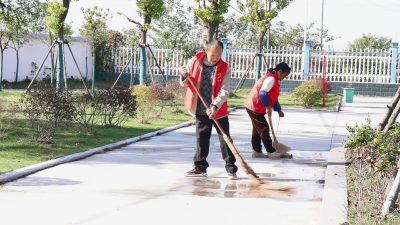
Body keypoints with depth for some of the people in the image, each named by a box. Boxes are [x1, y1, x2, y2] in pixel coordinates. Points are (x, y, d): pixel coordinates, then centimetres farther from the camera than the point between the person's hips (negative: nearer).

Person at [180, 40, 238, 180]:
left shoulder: (224, 68, -8)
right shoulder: (194, 62, -3)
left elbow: (224, 91, -13)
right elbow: (186, 84, 9)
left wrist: (215, 106, -26)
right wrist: (184, 76, -14)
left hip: (219, 111, -2)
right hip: (200, 110, 2)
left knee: (225, 138, -2)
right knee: (201, 139, 11)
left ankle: (231, 168, 4)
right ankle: (200, 167, 21)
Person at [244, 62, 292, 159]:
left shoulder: (274, 80, 18)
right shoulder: (271, 78, -16)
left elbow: (273, 97, 24)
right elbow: (263, 93, -28)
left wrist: (278, 110, 21)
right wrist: (268, 107, -24)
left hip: (254, 107, 11)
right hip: (255, 107, -11)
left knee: (257, 129, 14)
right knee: (264, 129, -8)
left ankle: (256, 151, 18)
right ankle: (272, 152, -6)